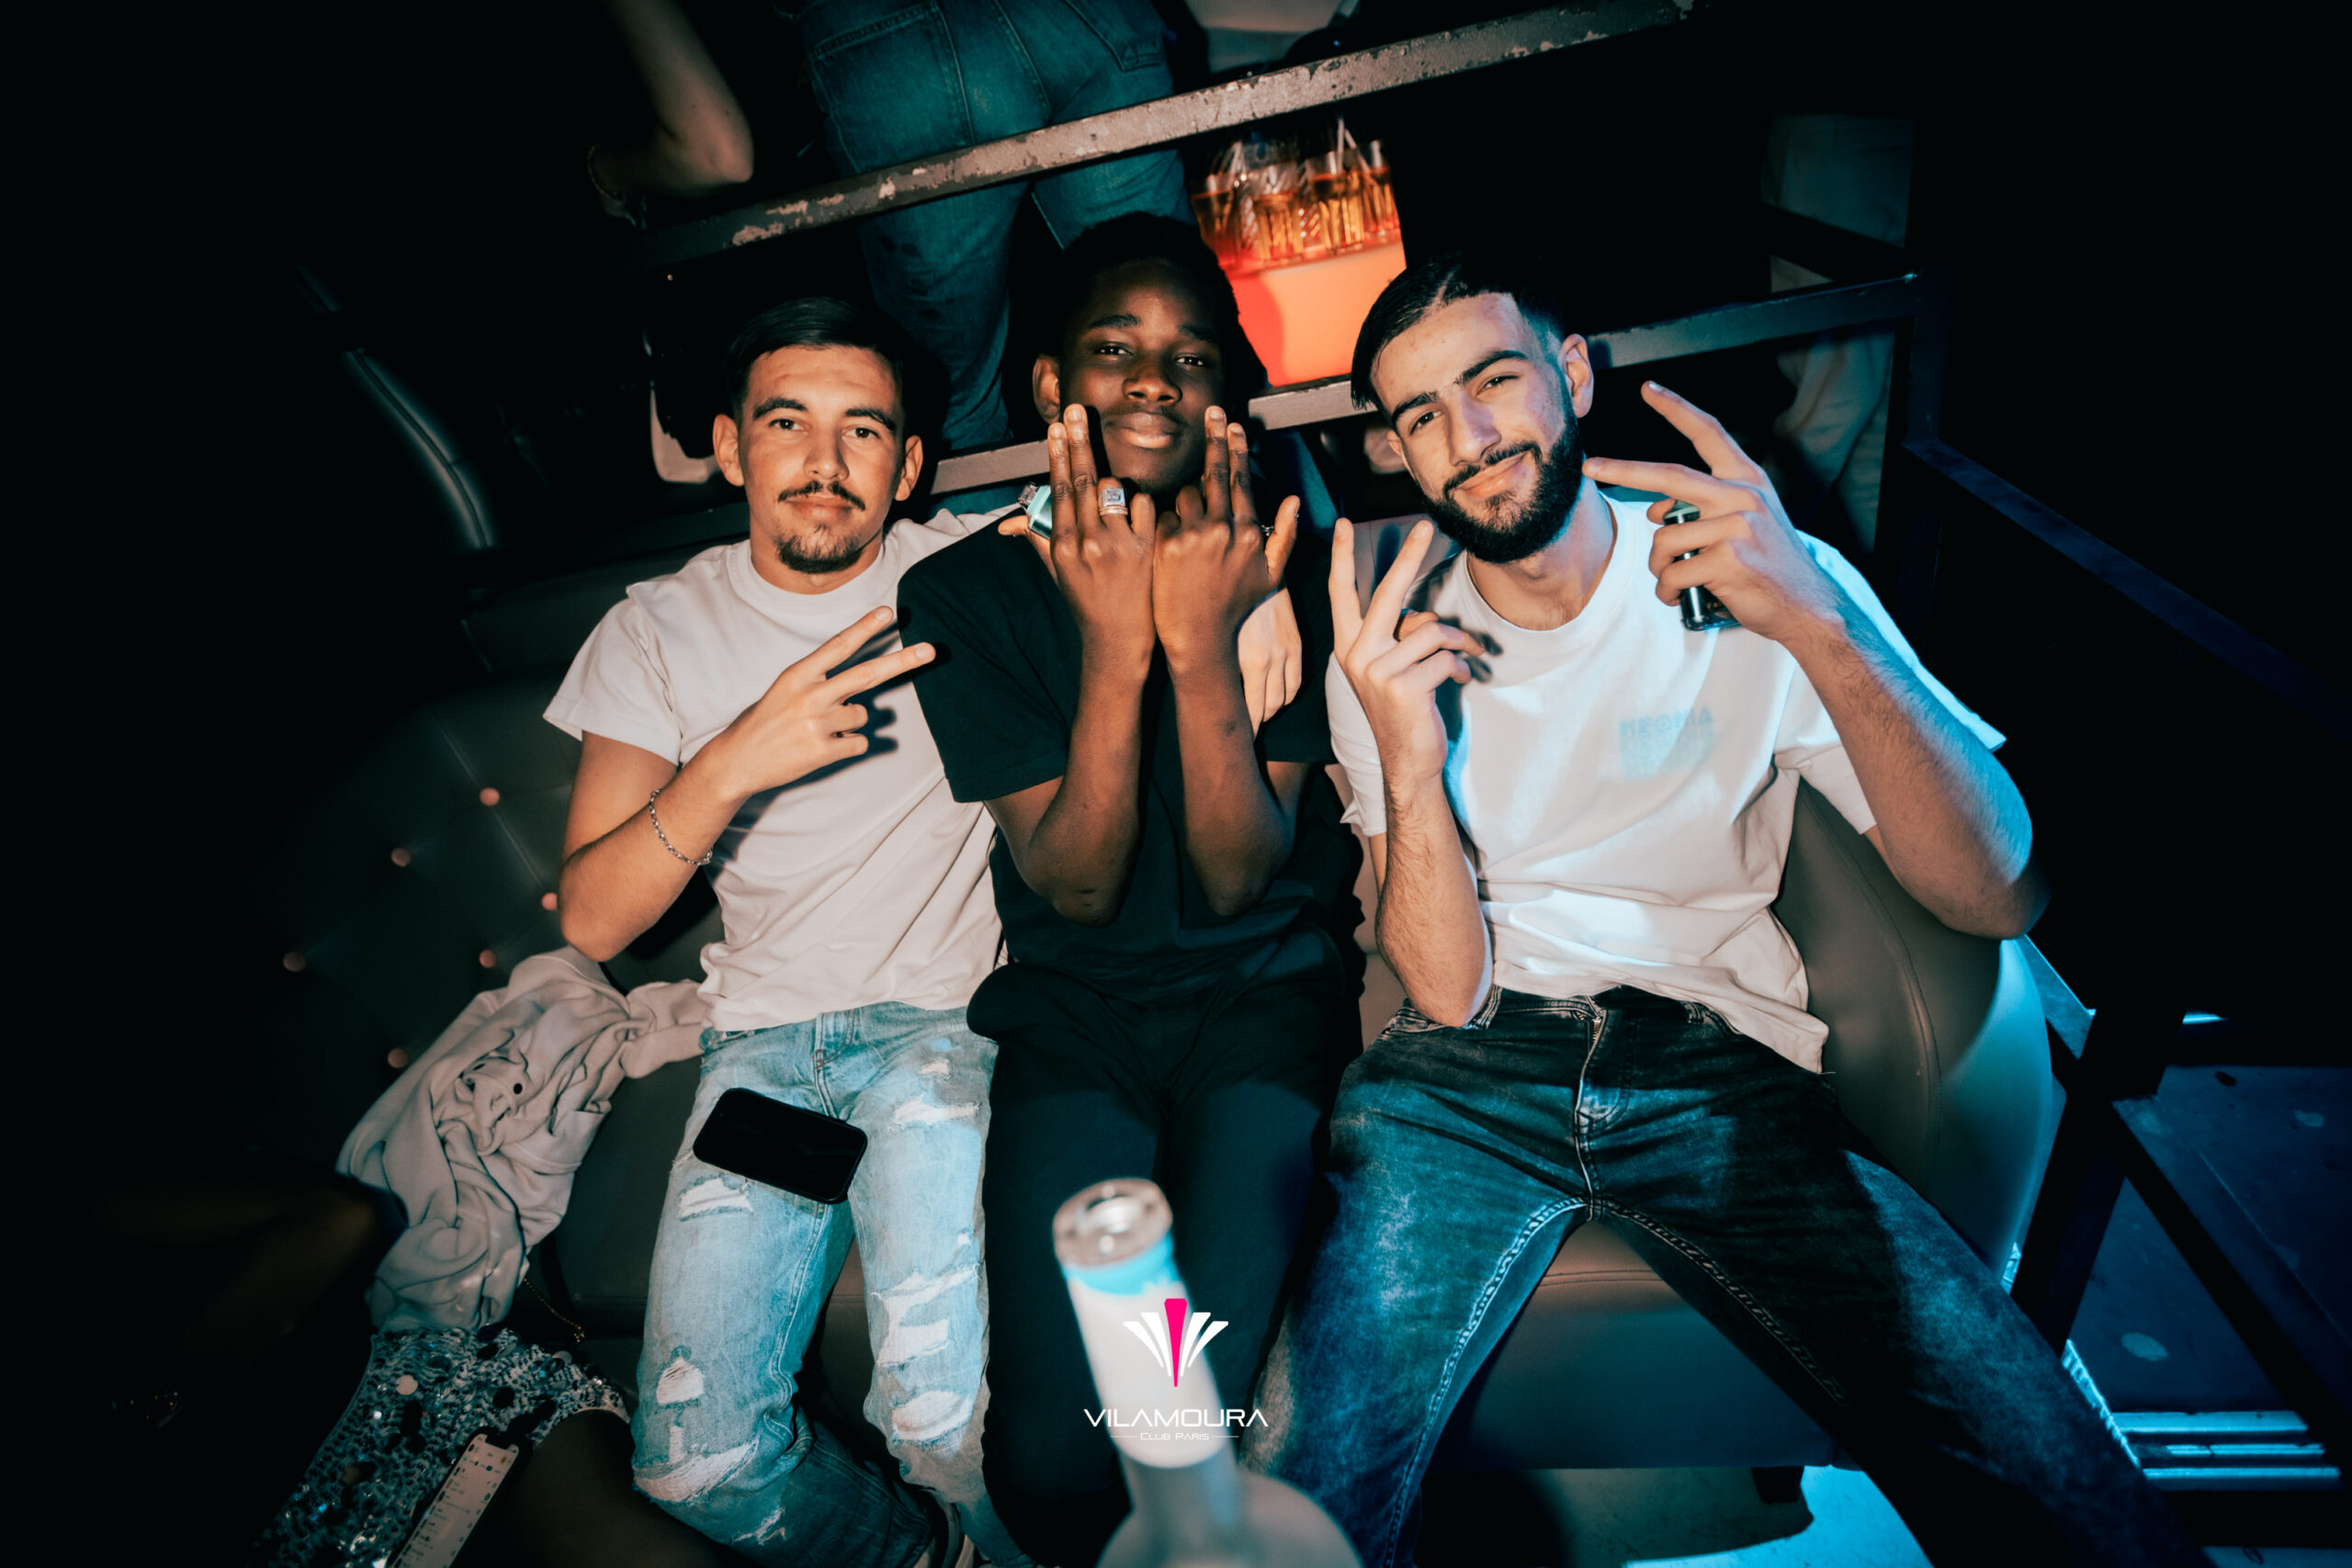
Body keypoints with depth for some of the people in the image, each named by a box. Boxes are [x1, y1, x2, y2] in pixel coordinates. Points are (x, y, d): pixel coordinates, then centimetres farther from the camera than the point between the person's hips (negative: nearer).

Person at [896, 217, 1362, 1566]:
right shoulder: (964, 593, -4)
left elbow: (1238, 879, -9)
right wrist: (1118, 647, -22)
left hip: (1265, 998, 0)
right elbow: (1076, 884, -10)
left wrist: (1205, 647, -23)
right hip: (1070, 1015, 1)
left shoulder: (1286, 574, -3)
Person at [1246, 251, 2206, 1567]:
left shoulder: (1766, 582, -1)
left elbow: (2001, 896, -10)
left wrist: (1816, 622, -24)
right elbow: (1450, 992, -6)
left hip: (1723, 1065, 1)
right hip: (1471, 1073, 0)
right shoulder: (1388, 650, 1)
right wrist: (1409, 766, -24)